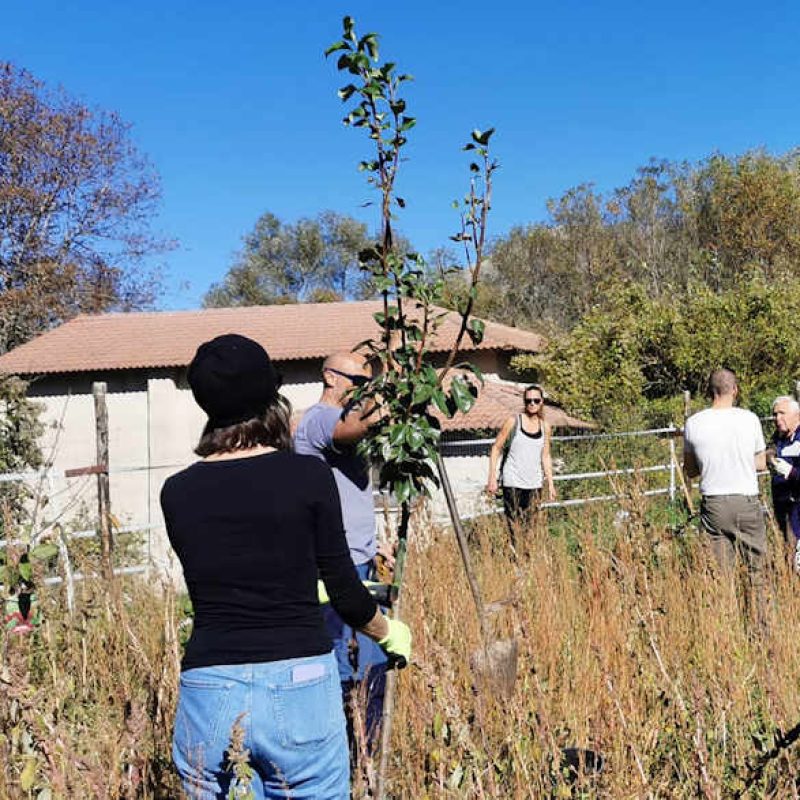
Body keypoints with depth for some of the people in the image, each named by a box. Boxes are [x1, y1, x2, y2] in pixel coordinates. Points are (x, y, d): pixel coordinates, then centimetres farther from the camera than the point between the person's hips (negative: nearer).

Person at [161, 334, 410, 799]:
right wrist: (390, 634, 20)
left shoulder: (177, 493, 4)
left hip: (209, 693, 2)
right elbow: (344, 592, 0)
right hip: (300, 687, -2)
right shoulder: (308, 476, -5)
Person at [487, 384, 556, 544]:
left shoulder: (545, 426, 7)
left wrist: (550, 484, 13)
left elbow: (545, 456, 15)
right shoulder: (514, 421, -4)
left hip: (534, 483, 4)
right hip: (513, 481, -4)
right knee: (513, 526, -9)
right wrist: (492, 478, -7)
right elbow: (496, 448, -1)